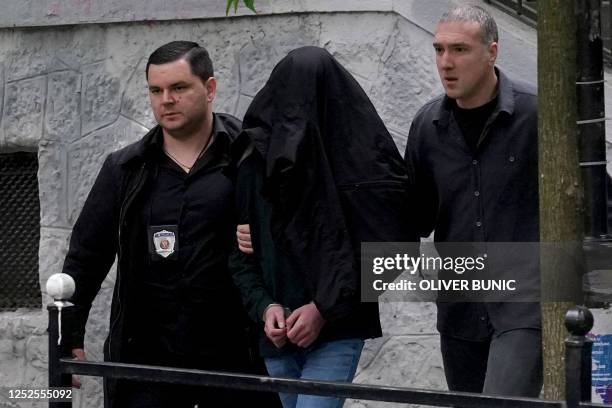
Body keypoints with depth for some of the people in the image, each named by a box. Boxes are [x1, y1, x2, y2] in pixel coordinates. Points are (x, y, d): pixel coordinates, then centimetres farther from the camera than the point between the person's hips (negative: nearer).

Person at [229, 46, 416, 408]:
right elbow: (240, 254, 8)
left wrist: (325, 309, -12)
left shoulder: (358, 160, -5)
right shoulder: (255, 165, 6)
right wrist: (265, 306, -8)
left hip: (337, 332, -4)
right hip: (276, 334, 4)